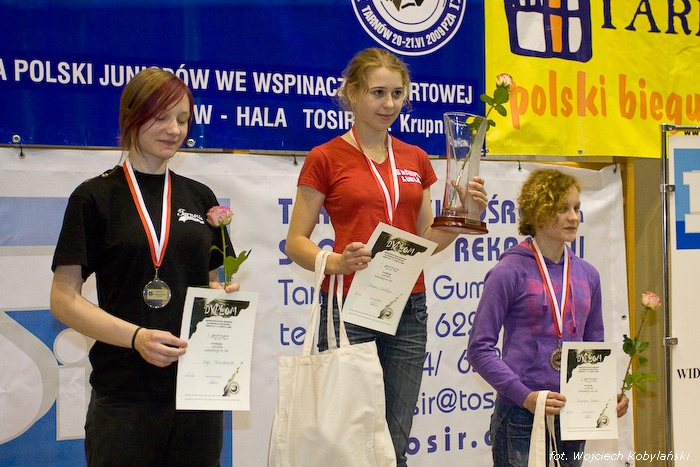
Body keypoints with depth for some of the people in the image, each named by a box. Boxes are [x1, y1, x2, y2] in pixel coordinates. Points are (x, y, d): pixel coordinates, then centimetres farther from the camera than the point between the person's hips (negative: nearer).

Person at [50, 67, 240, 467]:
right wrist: (137, 336, -19)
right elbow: (64, 299, -6)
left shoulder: (200, 197, 13)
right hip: (124, 398, -4)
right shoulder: (95, 197, -1)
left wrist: (225, 294, -3)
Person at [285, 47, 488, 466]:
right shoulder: (326, 158, 0)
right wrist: (336, 263, -20)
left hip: (408, 309, 4)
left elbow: (426, 240, 16)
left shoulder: (416, 160, 13)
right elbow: (296, 242, -2)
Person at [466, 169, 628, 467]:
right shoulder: (510, 272, -8)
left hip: (574, 415, 5)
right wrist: (525, 396, -19)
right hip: (520, 417, -5)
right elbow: (479, 348, -10)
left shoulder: (587, 275, 9)